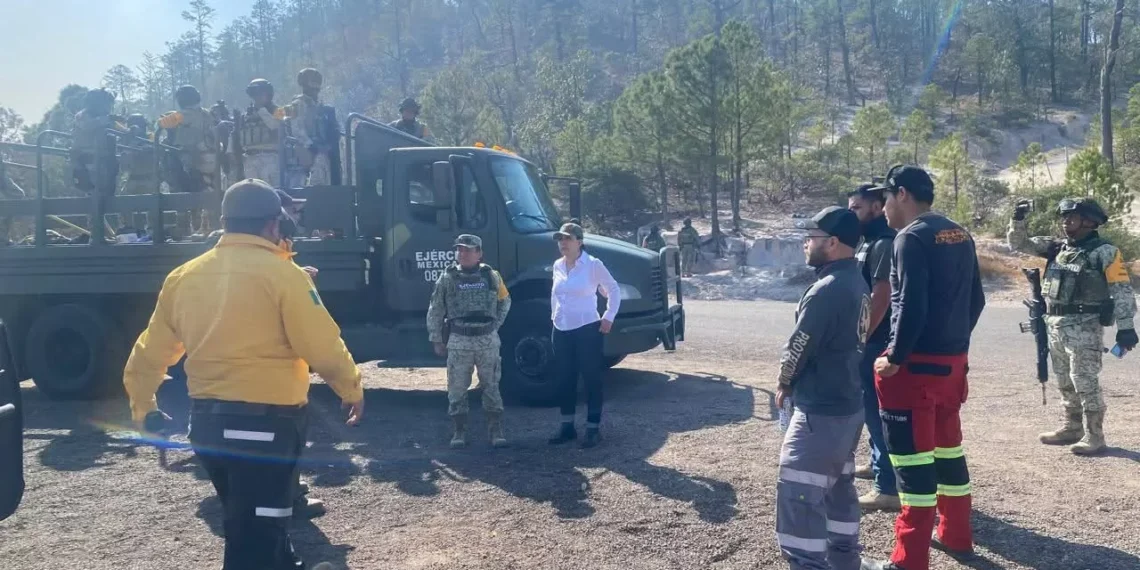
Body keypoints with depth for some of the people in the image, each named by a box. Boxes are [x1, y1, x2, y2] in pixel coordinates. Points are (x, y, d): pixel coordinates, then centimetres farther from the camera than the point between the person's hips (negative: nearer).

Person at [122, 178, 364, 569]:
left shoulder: (185, 276, 6)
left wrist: (142, 407, 28)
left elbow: (150, 352, 12)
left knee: (253, 530, 25)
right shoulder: (281, 274, -11)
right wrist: (352, 390, 4)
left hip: (206, 423, 7)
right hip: (265, 424, -7)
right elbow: (324, 348, -14)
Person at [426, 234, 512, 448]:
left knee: (491, 386, 6)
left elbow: (504, 301, 17)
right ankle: (460, 430, 15)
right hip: (459, 340, 0)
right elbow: (435, 311, 3)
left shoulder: (491, 276, 2)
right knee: (457, 388, 3)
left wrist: (495, 325, 9)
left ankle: (496, 430, 14)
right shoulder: (447, 278, 0)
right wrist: (436, 339, 1)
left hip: (487, 339, 0)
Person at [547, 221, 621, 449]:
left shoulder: (593, 265, -9)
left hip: (588, 330, -6)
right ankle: (567, 426, 22)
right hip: (561, 330, 6)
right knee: (565, 379, 11)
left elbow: (614, 291, -2)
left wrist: (608, 317, -7)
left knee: (591, 378, 2)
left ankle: (593, 428, 10)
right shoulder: (557, 266, 8)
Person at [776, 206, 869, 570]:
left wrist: (784, 383, 4)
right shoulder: (857, 283, 8)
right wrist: (795, 383, 13)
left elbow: (798, 349, -16)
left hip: (820, 411, -10)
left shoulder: (827, 289, -22)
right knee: (839, 488, 22)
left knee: (799, 499, -7)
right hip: (848, 405, 10)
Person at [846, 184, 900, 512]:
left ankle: (889, 488, -3)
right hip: (870, 339, 10)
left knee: (878, 410, -7)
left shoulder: (884, 243, -17)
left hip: (876, 341, -10)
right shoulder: (869, 242, 16)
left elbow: (880, 297, -23)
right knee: (871, 406, 21)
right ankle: (878, 462, 37)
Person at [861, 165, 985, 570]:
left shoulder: (912, 237, -15)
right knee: (948, 446, 20)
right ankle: (956, 536, 33)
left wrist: (894, 358, -16)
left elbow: (911, 306, -23)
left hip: (916, 365, -9)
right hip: (954, 361, 9)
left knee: (913, 455, -3)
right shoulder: (959, 235, 12)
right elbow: (975, 299, 16)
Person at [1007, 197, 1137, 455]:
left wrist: (1125, 327, -16)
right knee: (1065, 382, 15)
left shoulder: (1105, 252, -9)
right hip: (1056, 326, 7)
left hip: (1084, 327, -7)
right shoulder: (1056, 248, 10)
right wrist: (1019, 219, -2)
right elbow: (1019, 243, 14)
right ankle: (1071, 428, 26)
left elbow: (1123, 291, -11)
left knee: (1085, 381, -6)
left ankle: (1094, 436, 1)